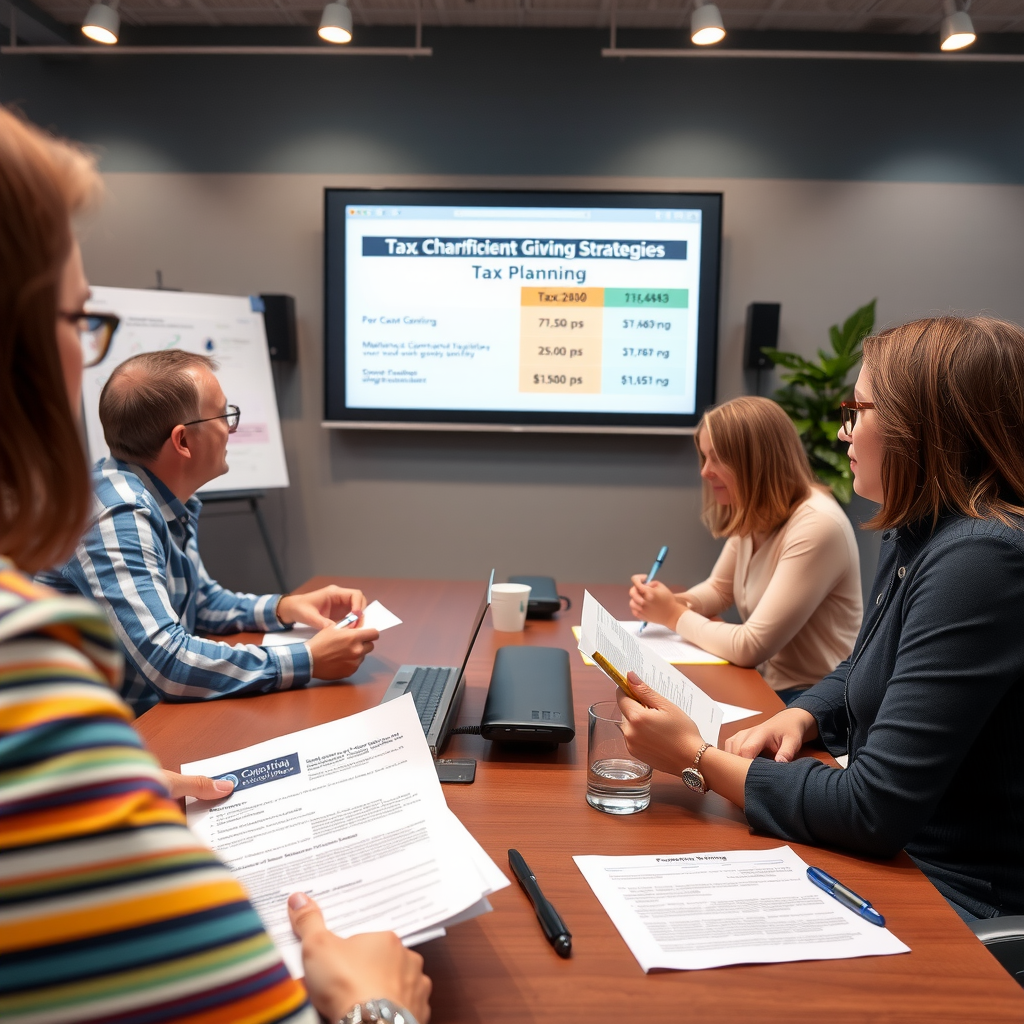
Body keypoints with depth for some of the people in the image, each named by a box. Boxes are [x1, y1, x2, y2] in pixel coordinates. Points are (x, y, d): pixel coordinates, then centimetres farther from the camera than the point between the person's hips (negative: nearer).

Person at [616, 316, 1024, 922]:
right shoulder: (913, 538, 5)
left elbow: (875, 812, -28)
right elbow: (859, 676, 20)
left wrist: (697, 757, -19)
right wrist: (799, 718, -2)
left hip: (959, 905, -8)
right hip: (896, 860, 8)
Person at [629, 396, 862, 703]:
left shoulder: (816, 528, -25)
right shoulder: (752, 516, 3)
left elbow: (750, 647, -26)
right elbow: (718, 589, 18)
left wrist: (675, 616, -12)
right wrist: (676, 602, -3)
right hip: (767, 684, 8)